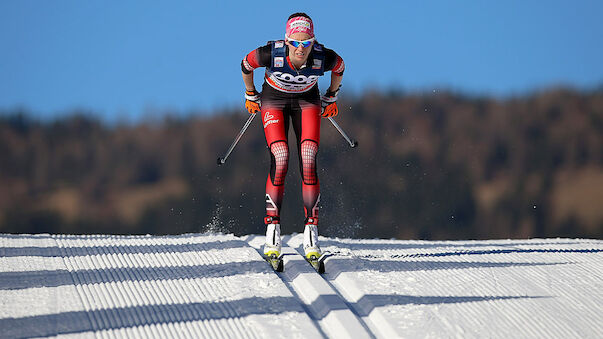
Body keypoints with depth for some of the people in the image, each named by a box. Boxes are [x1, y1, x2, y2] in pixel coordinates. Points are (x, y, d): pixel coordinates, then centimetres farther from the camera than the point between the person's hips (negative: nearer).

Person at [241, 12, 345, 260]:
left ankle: (311, 234, -11)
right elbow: (246, 65, -9)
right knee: (280, 161, -19)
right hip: (274, 100, -1)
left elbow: (339, 67, -3)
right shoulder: (272, 54, -33)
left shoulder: (322, 58, -30)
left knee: (308, 164, -15)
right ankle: (272, 228, -11)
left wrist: (331, 98, 10)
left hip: (307, 101, 1)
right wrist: (251, 96, 5)